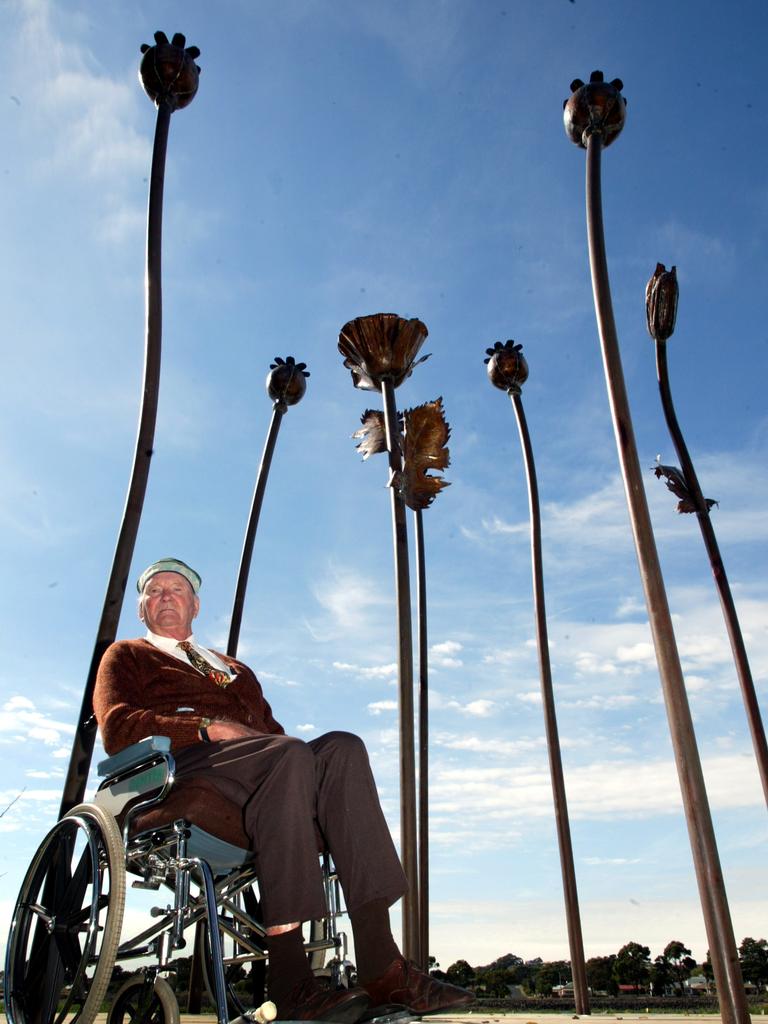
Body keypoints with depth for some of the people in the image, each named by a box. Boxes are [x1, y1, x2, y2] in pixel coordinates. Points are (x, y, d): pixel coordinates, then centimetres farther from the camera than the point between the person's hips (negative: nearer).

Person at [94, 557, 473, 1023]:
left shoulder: (236, 669, 35)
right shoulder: (125, 656, 21)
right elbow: (117, 727, 0)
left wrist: (282, 743, -5)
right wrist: (209, 728, -13)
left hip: (266, 767, 5)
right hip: (185, 768, -4)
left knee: (341, 747, -28)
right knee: (291, 754, -35)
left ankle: (381, 966, -32)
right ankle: (289, 980, -37)